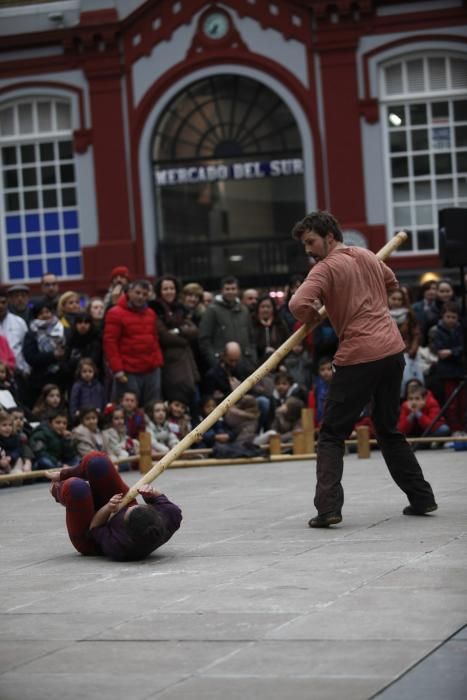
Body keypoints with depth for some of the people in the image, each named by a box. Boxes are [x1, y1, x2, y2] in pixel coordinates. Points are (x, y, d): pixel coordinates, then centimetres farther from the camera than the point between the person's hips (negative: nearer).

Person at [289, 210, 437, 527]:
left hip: (359, 357, -7)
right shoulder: (368, 256, 14)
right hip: (393, 349, 7)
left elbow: (298, 304, -22)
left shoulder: (326, 268, -8)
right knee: (389, 430, 21)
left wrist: (313, 318, -2)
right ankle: (421, 497, 21)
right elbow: (391, 282, 35)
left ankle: (328, 507, -11)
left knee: (332, 434, 1)